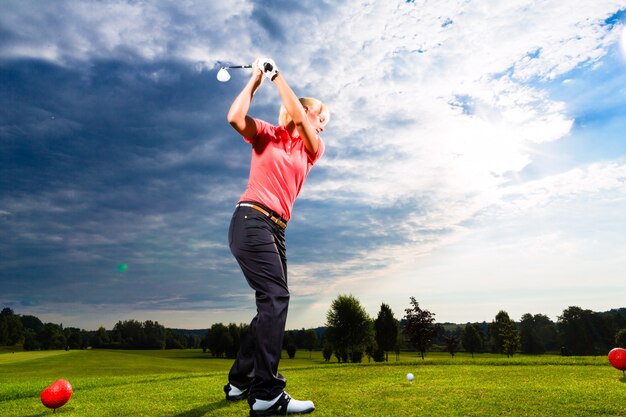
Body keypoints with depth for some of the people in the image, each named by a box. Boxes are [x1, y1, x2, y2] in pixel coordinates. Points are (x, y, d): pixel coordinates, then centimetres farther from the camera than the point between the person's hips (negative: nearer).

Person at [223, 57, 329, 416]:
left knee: (274, 303, 8)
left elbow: (297, 114, 0)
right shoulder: (267, 134, 6)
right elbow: (236, 117, -12)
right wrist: (256, 79, -1)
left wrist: (276, 75, 5)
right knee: (276, 298, -19)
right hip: (251, 220, -7)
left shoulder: (314, 149, 17)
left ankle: (240, 381, 21)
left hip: (276, 230, 7)